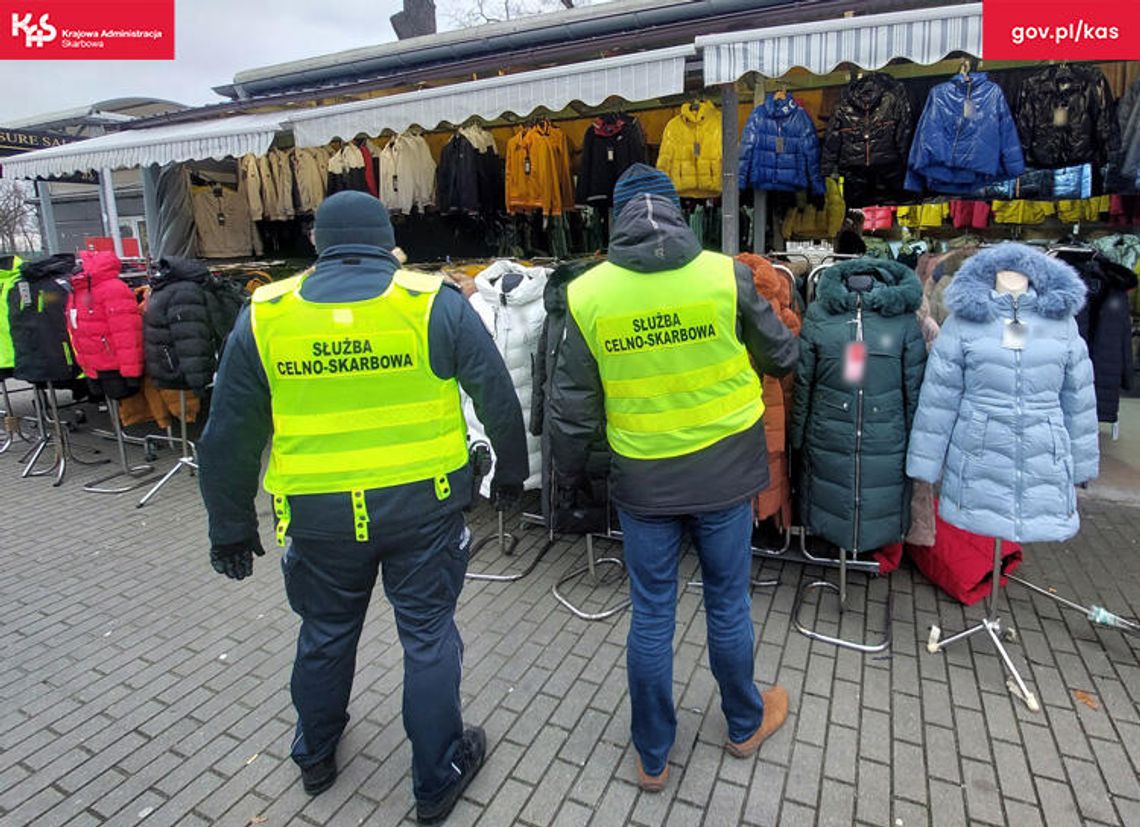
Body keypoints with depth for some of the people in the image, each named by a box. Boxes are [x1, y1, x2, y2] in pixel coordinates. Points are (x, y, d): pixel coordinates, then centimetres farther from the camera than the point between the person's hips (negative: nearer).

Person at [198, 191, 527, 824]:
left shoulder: (265, 315, 0)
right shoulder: (436, 303, -7)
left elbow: (230, 434, 4)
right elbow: (498, 396, -3)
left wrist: (231, 526, 15)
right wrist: (511, 473, 13)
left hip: (318, 513, 3)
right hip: (422, 505, -2)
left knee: (326, 633, 24)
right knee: (429, 635, 14)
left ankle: (316, 755, 49)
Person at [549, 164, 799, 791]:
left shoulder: (587, 294, -10)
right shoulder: (724, 275, -10)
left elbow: (572, 404, -5)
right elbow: (782, 356, 3)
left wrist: (568, 472, 12)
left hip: (642, 478, 0)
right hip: (722, 468, 0)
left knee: (651, 615, 14)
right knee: (728, 604, 19)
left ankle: (652, 758, 32)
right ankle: (745, 726, 43)